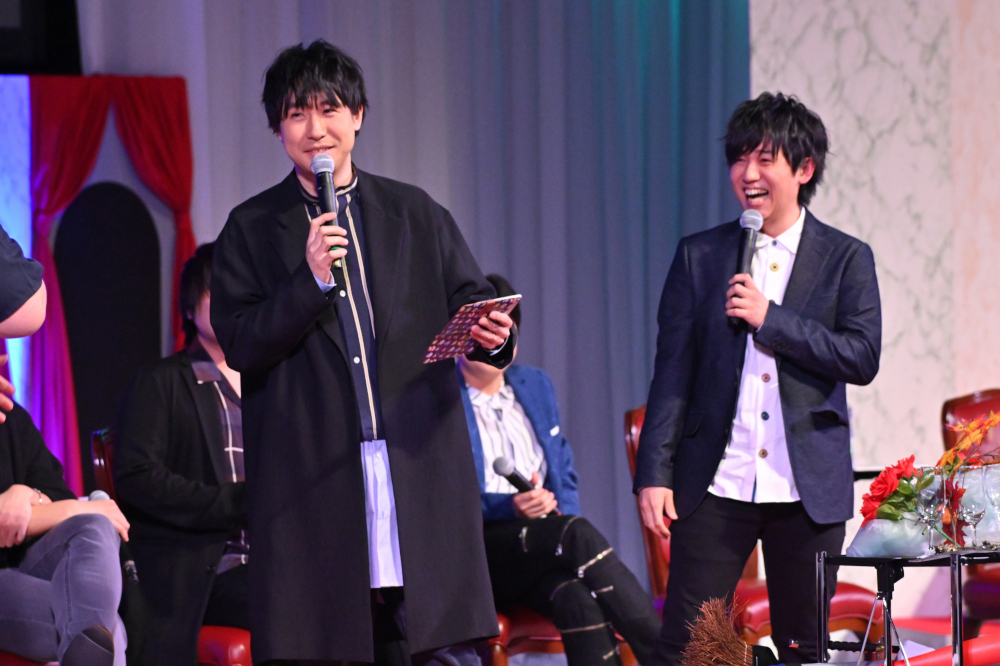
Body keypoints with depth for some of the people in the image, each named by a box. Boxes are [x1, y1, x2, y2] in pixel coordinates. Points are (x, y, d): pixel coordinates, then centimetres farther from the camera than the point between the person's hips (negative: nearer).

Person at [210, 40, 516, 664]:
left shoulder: (417, 214, 14)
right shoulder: (252, 229, 8)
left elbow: (472, 303, 14)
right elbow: (238, 346, 1)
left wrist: (492, 334, -10)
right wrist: (310, 280, -12)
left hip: (420, 460, 2)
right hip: (312, 471, -1)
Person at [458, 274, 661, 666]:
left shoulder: (535, 385, 19)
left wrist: (560, 514, 0)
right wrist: (509, 507, -22)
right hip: (480, 553, -5)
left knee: (579, 599, -32)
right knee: (577, 533, -33)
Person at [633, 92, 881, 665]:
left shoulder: (846, 259, 5)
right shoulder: (699, 255, 8)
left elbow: (863, 359, -5)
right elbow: (673, 370, 5)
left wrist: (771, 319, -14)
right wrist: (654, 473, -2)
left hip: (809, 489, 0)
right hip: (716, 485, 0)